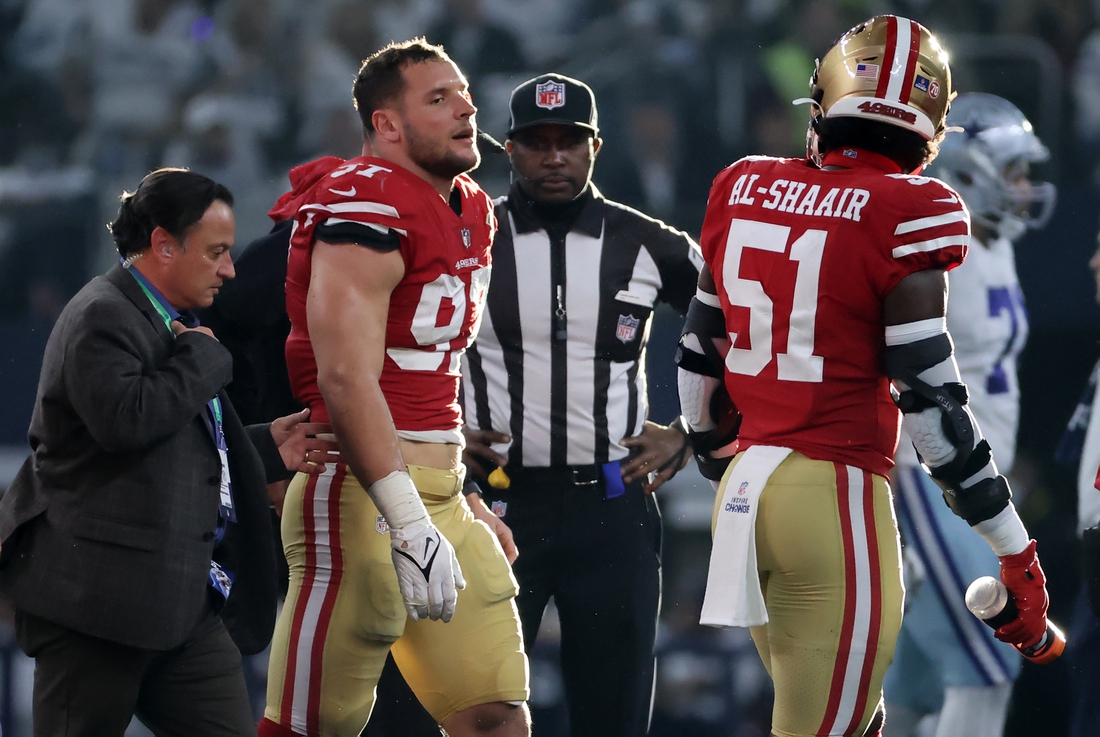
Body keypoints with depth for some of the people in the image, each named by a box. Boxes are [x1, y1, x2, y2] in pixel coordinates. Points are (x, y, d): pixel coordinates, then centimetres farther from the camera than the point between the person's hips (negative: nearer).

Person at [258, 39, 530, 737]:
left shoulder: (473, 213, 16)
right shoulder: (366, 209, -15)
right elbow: (346, 379, -24)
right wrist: (408, 522, -31)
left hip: (439, 492, 9)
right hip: (365, 491, -9)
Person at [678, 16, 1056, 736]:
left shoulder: (743, 190, 7)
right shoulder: (905, 215, -12)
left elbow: (701, 359, 16)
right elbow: (930, 399, -12)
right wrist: (1016, 551, -6)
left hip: (747, 486, 7)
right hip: (836, 494, -7)